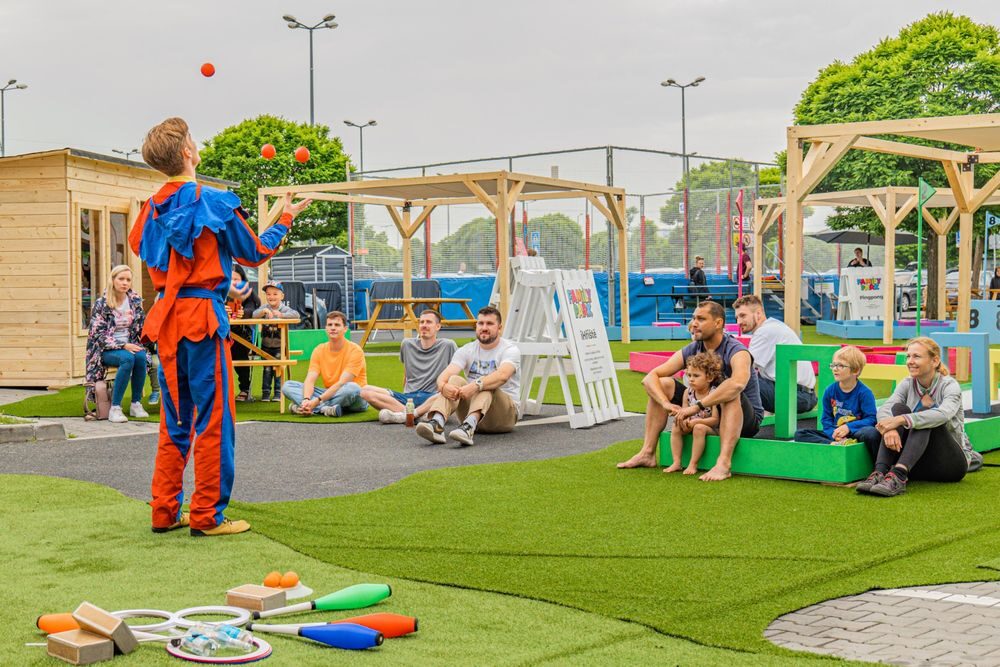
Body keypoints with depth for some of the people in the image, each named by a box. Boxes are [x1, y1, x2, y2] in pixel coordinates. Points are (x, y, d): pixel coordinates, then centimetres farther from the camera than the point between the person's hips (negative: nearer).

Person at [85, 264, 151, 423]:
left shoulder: (135, 301, 8)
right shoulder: (101, 304, -4)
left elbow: (142, 327, 15)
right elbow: (99, 334, -10)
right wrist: (123, 346, -21)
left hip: (130, 346, 3)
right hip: (107, 350, -3)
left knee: (141, 357, -32)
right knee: (127, 358, -36)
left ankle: (136, 404, -20)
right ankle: (115, 408, -32)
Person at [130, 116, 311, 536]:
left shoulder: (152, 207, 8)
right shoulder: (214, 202, -9)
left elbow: (137, 245, 24)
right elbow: (255, 253, 0)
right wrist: (285, 220, 14)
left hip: (166, 317, 7)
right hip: (203, 315, -7)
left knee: (174, 421, 14)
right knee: (214, 419, 0)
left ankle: (164, 511, 17)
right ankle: (206, 516, 1)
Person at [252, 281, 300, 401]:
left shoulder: (284, 309, -7)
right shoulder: (264, 307, -1)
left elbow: (296, 315, -24)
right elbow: (254, 315, -16)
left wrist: (281, 315, -36)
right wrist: (264, 311, -35)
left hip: (279, 346, -2)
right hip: (266, 345, 2)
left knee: (278, 369, 0)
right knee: (267, 369, 5)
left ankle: (278, 393, 9)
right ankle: (265, 393, 11)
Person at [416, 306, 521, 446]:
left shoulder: (510, 350, -7)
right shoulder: (466, 350, 5)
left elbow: (502, 375, -30)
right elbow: (444, 376, -12)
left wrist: (476, 386, -47)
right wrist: (443, 386, -37)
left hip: (506, 412, -3)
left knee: (486, 385, -33)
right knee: (455, 380, -22)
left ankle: (468, 427, -59)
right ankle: (436, 425, -47)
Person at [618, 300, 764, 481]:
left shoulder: (736, 351, -22)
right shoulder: (691, 350, -3)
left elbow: (738, 383, -46)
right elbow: (649, 378, -7)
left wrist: (697, 407, -45)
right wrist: (666, 404, -27)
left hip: (746, 420, -6)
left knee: (730, 394, -38)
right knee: (662, 384, -5)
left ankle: (724, 464, -47)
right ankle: (648, 454, -8)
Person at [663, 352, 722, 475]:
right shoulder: (688, 392, -1)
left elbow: (715, 420, -22)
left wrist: (696, 421, -30)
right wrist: (684, 420, -21)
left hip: (711, 428, -6)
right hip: (691, 425, 6)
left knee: (699, 428, -34)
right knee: (676, 428, -16)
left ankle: (693, 464, -26)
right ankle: (676, 463, -15)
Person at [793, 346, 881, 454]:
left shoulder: (864, 392, -5)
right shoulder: (830, 391, 6)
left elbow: (871, 419, -9)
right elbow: (826, 419, 8)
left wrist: (849, 427, -20)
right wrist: (834, 433, -13)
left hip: (855, 434, -5)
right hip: (835, 436, 5)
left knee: (872, 433, -39)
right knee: (799, 434, -15)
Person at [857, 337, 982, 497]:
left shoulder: (949, 386, -9)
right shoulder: (907, 385, 4)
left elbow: (943, 414, -33)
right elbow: (884, 410, -16)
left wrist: (901, 420, -44)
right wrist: (889, 428, -39)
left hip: (951, 464, -4)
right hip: (918, 464, 4)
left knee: (924, 413, -28)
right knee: (898, 408, -19)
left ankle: (898, 476, -47)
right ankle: (879, 473, -36)